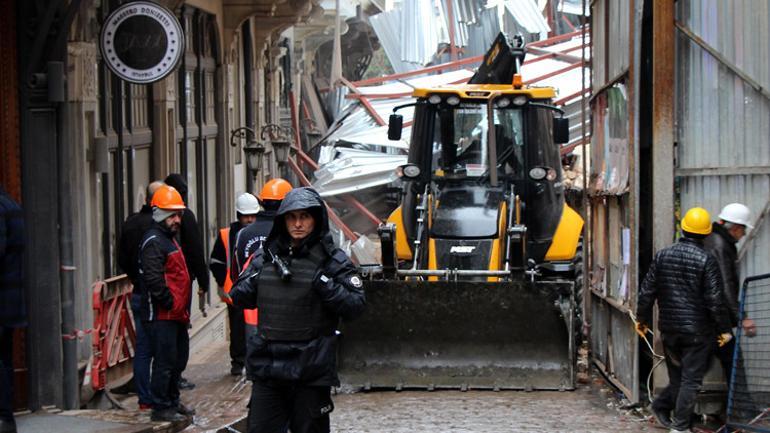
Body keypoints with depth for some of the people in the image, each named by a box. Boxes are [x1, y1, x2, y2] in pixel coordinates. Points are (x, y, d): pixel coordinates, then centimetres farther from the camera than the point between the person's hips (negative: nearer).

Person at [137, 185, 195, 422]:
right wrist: (169, 303, -17)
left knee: (179, 359, 18)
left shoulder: (169, 239, 19)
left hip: (176, 314, 10)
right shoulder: (153, 242, -15)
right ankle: (161, 408, -1)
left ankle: (172, 401, 29)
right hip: (161, 315, -10)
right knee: (165, 361, -7)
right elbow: (154, 279, -24)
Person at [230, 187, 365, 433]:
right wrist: (254, 278, -6)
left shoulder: (332, 260, -2)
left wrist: (325, 285, -20)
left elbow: (356, 306, -8)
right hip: (267, 365, 3)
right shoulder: (265, 257, 9)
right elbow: (239, 298, 13)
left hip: (312, 368, -3)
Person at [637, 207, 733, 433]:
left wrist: (643, 318, 19)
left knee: (677, 376, 21)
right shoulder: (706, 260, -11)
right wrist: (724, 329, -3)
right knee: (691, 379, 2)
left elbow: (647, 290, 7)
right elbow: (714, 300, -11)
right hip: (697, 330, -4)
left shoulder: (663, 255, 2)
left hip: (669, 329, 4)